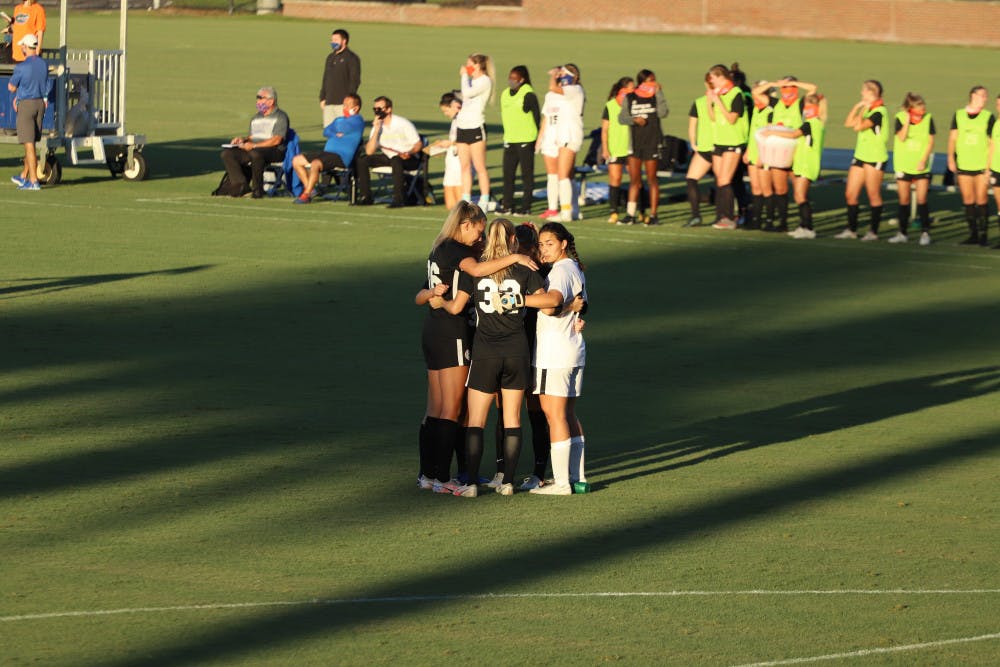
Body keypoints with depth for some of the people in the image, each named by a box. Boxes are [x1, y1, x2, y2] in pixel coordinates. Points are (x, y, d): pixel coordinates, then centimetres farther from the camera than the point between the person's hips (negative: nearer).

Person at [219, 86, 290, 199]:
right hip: (251, 149, 7)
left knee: (255, 154, -41)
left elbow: (276, 140, -12)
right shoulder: (256, 118, 25)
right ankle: (240, 185, -20)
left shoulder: (280, 117, -1)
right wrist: (243, 139, 3)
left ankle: (257, 188, -27)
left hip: (274, 151, -7)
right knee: (227, 154, -13)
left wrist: (254, 145, -20)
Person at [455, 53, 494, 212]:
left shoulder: (484, 81, -7)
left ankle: (484, 202, -3)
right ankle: (466, 201, 10)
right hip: (463, 126, 9)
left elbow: (467, 92, -19)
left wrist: (464, 75, -9)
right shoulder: (472, 81, 19)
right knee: (465, 166, 7)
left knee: (479, 167, -6)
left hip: (476, 127, -9)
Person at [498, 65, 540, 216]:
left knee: (527, 174, 0)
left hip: (525, 140, -7)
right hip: (509, 140, 7)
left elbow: (537, 117, -7)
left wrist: (536, 136, -8)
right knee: (508, 173, 6)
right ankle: (507, 205, 12)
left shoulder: (528, 95, -9)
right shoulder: (505, 94, 12)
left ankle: (526, 207, 4)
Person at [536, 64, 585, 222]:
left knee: (563, 175, -15)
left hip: (569, 137, -9)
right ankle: (552, 208, 20)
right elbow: (546, 118, 25)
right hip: (551, 138, 9)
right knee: (551, 174, 12)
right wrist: (539, 138, 22)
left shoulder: (575, 91, -7)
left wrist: (553, 76, -3)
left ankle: (567, 212, -17)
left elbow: (553, 88, -22)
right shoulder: (551, 95, 20)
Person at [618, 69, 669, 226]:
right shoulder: (630, 98, 6)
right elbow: (621, 118, 5)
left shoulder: (655, 97, 1)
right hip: (635, 141, 2)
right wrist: (634, 119, -13)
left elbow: (663, 113, -14)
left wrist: (659, 93, -13)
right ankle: (630, 214, 8)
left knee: (652, 180, 1)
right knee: (634, 180, 3)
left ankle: (653, 215, 5)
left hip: (652, 142, -2)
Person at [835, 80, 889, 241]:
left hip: (875, 158, -9)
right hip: (860, 155, 9)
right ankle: (851, 229, 13)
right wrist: (857, 106, 3)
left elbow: (859, 126, -24)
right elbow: (848, 123, 12)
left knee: (873, 195, -1)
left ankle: (873, 231, 5)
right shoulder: (867, 110, 13)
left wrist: (863, 110, -12)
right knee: (850, 194, 7)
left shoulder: (879, 112, -15)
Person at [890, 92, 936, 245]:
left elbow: (930, 141, -2)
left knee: (921, 199, -7)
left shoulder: (928, 119, -4)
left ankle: (925, 233, 1)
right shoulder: (900, 118, -5)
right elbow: (901, 137, -18)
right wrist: (908, 120, -22)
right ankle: (903, 233, 17)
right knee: (903, 200, 7)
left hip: (921, 167, -1)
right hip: (903, 166, 1)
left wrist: (924, 160, -11)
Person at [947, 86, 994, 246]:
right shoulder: (958, 115, 8)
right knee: (968, 201, 5)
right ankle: (973, 235, 12)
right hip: (963, 165, 2)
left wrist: (989, 168, -4)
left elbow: (992, 144, 2)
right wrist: (951, 157, -6)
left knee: (981, 201, -5)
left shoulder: (988, 117, 2)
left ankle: (982, 235, 0)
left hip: (981, 166, -2)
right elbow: (953, 137, 8)